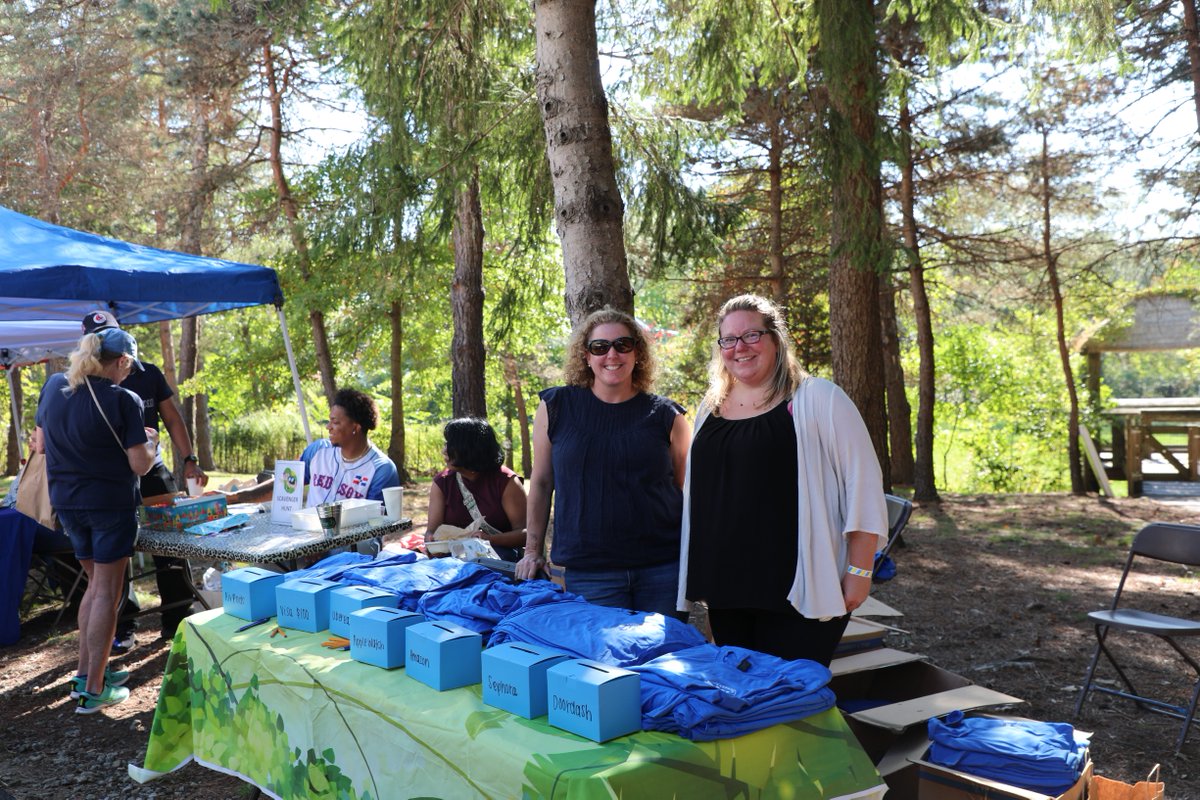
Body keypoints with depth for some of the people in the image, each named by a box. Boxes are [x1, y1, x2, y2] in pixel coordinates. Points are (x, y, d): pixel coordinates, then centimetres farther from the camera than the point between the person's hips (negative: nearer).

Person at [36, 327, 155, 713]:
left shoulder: (53, 387, 1)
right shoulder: (122, 400, -19)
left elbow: (42, 444, 12)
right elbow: (140, 464, -17)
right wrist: (151, 441, 3)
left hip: (67, 502, 7)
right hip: (110, 504, -6)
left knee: (95, 583, 21)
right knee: (106, 592, 2)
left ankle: (86, 672, 25)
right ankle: (93, 690, 6)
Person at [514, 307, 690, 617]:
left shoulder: (665, 415, 5)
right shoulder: (556, 407, 4)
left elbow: (687, 490, 10)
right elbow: (541, 483, 10)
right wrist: (532, 551, 10)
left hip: (663, 568, 1)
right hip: (589, 573, 0)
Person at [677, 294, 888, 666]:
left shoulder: (818, 400, -5)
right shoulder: (710, 408, 12)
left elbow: (862, 486, -7)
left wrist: (859, 572, -10)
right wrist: (698, 576, 19)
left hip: (799, 593, -5)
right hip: (725, 590, 6)